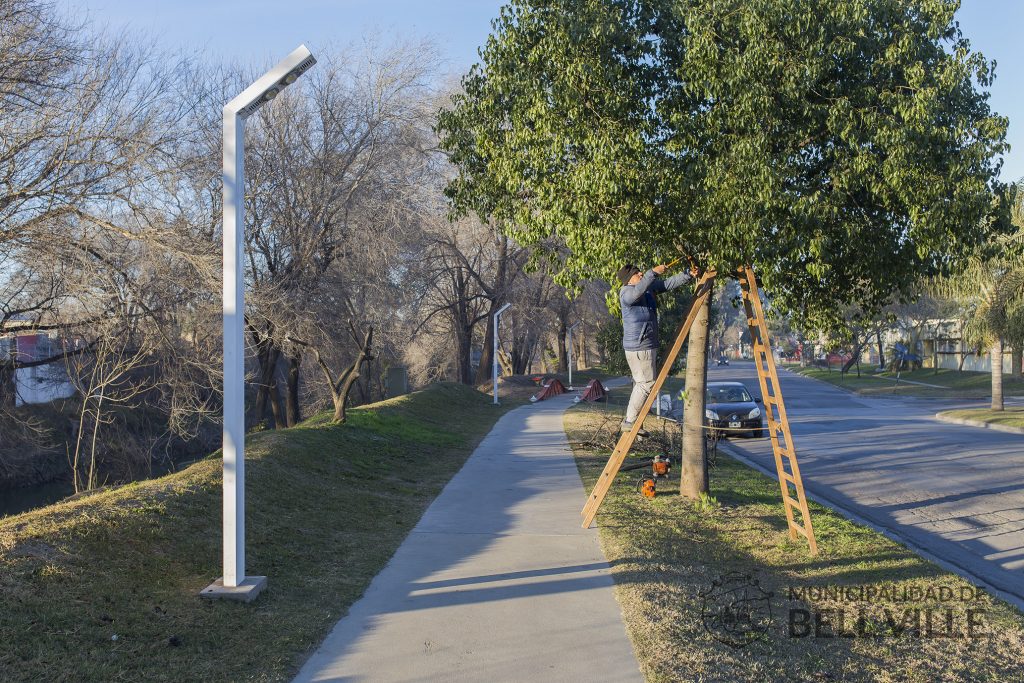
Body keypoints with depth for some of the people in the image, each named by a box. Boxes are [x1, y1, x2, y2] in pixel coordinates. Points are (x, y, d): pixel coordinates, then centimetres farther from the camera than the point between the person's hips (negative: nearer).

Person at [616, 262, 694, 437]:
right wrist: (653, 272, -37)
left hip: (647, 345, 10)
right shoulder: (626, 293, -14)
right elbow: (638, 291, -36)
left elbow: (668, 283, 17)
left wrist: (689, 275, 8)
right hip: (639, 347, -10)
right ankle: (629, 421, -4)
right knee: (646, 383, -9)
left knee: (641, 384, 12)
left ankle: (633, 423, 18)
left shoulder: (650, 288, 12)